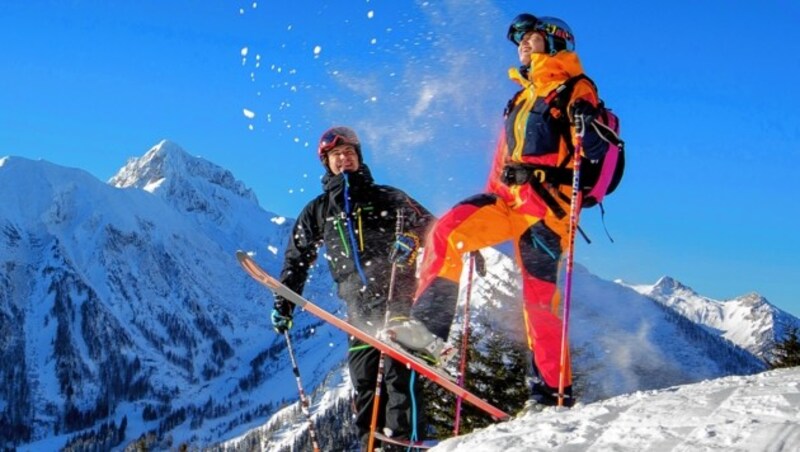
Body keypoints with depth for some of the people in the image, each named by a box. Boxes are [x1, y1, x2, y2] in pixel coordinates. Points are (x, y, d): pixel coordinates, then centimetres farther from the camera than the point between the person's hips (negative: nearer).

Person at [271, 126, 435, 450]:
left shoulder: (384, 197, 16)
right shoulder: (317, 211, 22)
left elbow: (428, 224, 10)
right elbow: (296, 259, 25)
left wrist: (412, 238, -13)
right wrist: (283, 303, 17)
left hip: (397, 293, -3)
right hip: (359, 307, 3)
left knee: (398, 368, -17)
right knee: (363, 380, -4)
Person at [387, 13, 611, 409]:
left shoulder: (575, 91, 5)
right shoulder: (522, 98, 28)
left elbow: (595, 150, -9)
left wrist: (589, 130, -32)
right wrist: (484, 215, 25)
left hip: (546, 205, -7)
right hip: (508, 199, 7)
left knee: (539, 297, -10)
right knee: (447, 231, -19)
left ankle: (554, 388, 2)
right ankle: (430, 324, -23)